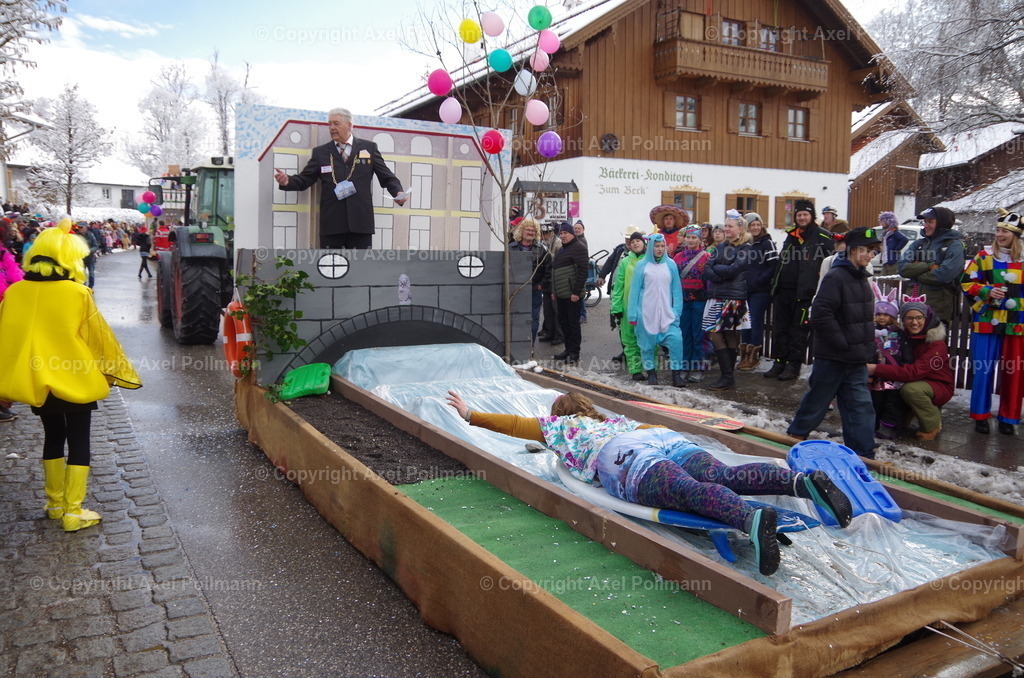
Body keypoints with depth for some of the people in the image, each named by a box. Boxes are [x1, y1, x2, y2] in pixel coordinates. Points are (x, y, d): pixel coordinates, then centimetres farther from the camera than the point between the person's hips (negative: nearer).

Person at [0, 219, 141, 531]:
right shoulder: (78, 294, -16)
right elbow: (100, 338, -10)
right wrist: (123, 372, 2)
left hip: (36, 379, 5)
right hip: (75, 380, -4)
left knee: (53, 437, 20)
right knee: (78, 441, 6)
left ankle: (55, 502, 29)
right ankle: (73, 512, 9)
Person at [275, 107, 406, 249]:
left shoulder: (369, 148, 11)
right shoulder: (320, 152, 14)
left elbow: (387, 177, 10)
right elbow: (304, 180, 10)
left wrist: (398, 192, -10)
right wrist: (287, 181, -11)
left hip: (360, 223, -1)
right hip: (331, 224, 1)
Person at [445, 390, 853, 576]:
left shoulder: (556, 425, 34)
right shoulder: (612, 420, 45)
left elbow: (511, 423, 44)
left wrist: (469, 415, 60)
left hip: (627, 458, -6)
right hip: (669, 439, 6)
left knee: (691, 490, -33)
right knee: (724, 476, -16)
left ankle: (752, 519, -61)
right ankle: (802, 480, -39)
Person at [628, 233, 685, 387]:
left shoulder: (670, 264, 5)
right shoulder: (642, 265, 0)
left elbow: (676, 289, 7)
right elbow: (634, 289, 1)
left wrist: (676, 311, -1)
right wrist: (632, 314, -2)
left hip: (667, 312, 1)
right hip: (646, 312, -1)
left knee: (676, 339, -14)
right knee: (647, 343, 5)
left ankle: (676, 373, -4)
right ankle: (651, 372, 22)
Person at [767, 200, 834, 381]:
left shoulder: (822, 237, -2)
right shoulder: (791, 236, 18)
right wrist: (775, 284, 18)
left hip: (805, 292, -6)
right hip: (783, 291, 7)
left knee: (799, 330, -1)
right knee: (780, 329, 8)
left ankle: (793, 365, 6)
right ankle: (779, 362, 16)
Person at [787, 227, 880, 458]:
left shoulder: (861, 277, 13)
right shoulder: (836, 277, -16)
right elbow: (821, 314, -24)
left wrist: (866, 349, 14)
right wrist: (843, 343, -20)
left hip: (856, 360, 8)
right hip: (832, 357, -8)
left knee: (860, 405, 6)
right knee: (818, 399, 7)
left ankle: (863, 454, 11)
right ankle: (796, 434, 28)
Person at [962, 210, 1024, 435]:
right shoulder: (984, 256, 3)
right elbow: (967, 283, 3)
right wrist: (987, 291, -13)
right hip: (987, 321, -1)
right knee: (983, 369, -1)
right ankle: (981, 416, 11)